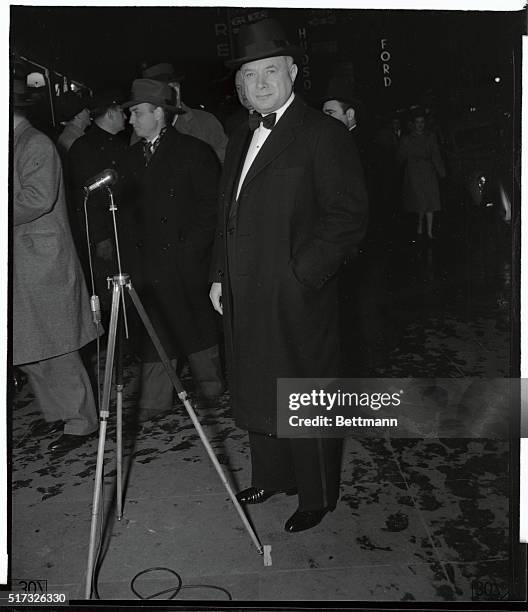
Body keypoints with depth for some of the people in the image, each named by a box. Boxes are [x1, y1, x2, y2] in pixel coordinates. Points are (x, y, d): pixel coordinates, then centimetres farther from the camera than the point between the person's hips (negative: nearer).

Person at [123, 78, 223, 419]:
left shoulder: (193, 151, -4)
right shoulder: (135, 155, 12)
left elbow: (212, 203, -6)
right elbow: (133, 204, 15)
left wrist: (191, 246, -11)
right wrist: (134, 244, 5)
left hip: (186, 259, -4)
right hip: (148, 258, 4)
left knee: (197, 323, 9)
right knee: (155, 329, 4)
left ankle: (211, 383, 28)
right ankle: (155, 400, 10)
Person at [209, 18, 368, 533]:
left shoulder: (322, 135, -9)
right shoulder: (240, 140, 16)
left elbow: (349, 216, -14)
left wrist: (304, 275, -18)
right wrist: (219, 276, 13)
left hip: (295, 298, -7)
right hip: (244, 298, 8)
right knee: (257, 394, 18)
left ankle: (316, 498, 24)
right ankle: (269, 477, 38)